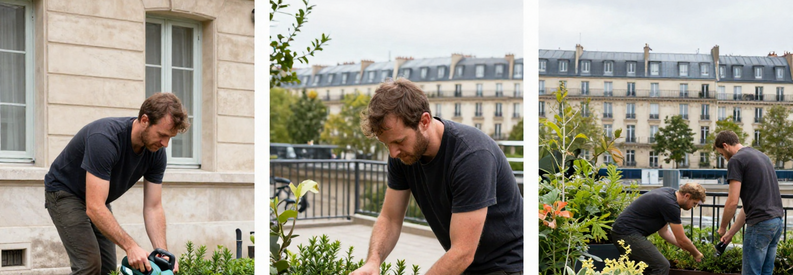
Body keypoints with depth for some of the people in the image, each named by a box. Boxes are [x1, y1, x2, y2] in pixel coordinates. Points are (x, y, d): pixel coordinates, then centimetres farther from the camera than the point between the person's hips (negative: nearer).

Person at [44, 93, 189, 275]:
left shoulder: (156, 153, -16)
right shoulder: (105, 138, -38)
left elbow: (153, 207, -12)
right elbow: (94, 208, -40)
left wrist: (163, 253, -24)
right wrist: (130, 247, -44)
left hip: (98, 199, 7)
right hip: (64, 192, -7)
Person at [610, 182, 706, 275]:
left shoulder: (668, 193, 14)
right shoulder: (670, 204, -16)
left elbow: (663, 232, 23)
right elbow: (682, 240, -7)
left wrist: (686, 248, 23)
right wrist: (696, 254, 11)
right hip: (628, 234, -11)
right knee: (661, 266, -9)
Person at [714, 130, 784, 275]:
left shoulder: (735, 160, -7)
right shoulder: (762, 156, 20)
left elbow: (733, 202, -13)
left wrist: (722, 228, 5)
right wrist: (731, 233, 22)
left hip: (760, 224, -9)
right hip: (777, 221, 9)